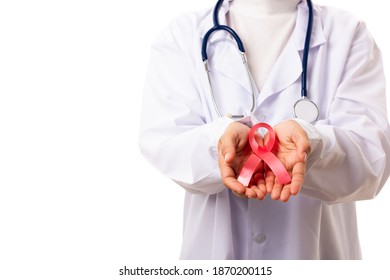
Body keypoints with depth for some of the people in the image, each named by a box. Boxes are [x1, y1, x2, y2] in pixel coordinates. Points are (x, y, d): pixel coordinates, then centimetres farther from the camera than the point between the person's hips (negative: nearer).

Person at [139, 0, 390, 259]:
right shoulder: (181, 34, -3)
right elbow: (161, 138, -14)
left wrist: (310, 140, -35)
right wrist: (219, 137, -34)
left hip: (313, 248, 0)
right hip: (212, 246, 1)